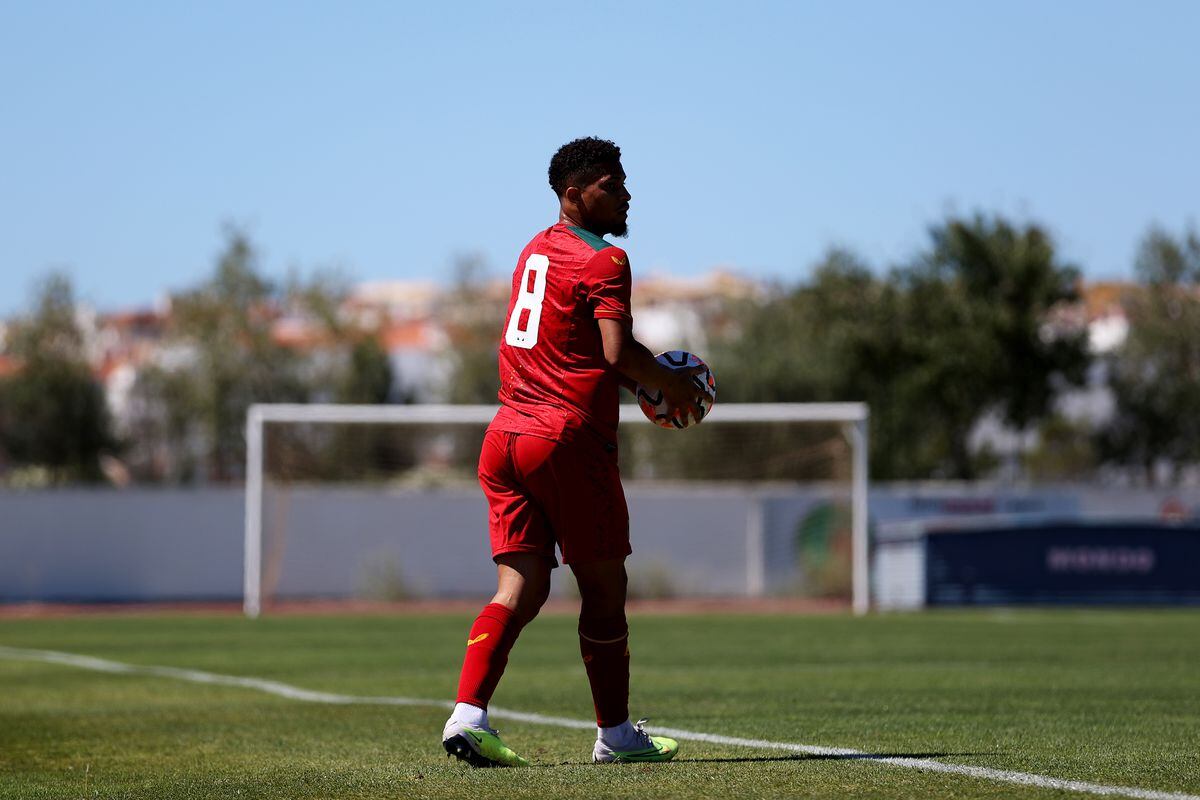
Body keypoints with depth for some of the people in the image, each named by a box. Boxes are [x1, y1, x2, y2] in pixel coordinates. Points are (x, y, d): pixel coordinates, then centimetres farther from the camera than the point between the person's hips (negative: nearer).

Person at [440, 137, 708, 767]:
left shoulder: (536, 251, 18)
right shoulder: (604, 260, -8)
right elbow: (618, 352, -18)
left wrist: (641, 380, 20)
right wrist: (673, 385, -2)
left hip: (506, 433, 7)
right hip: (569, 437, -7)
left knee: (521, 589, 3)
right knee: (604, 588, 6)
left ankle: (467, 713, -14)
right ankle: (614, 733, 14)